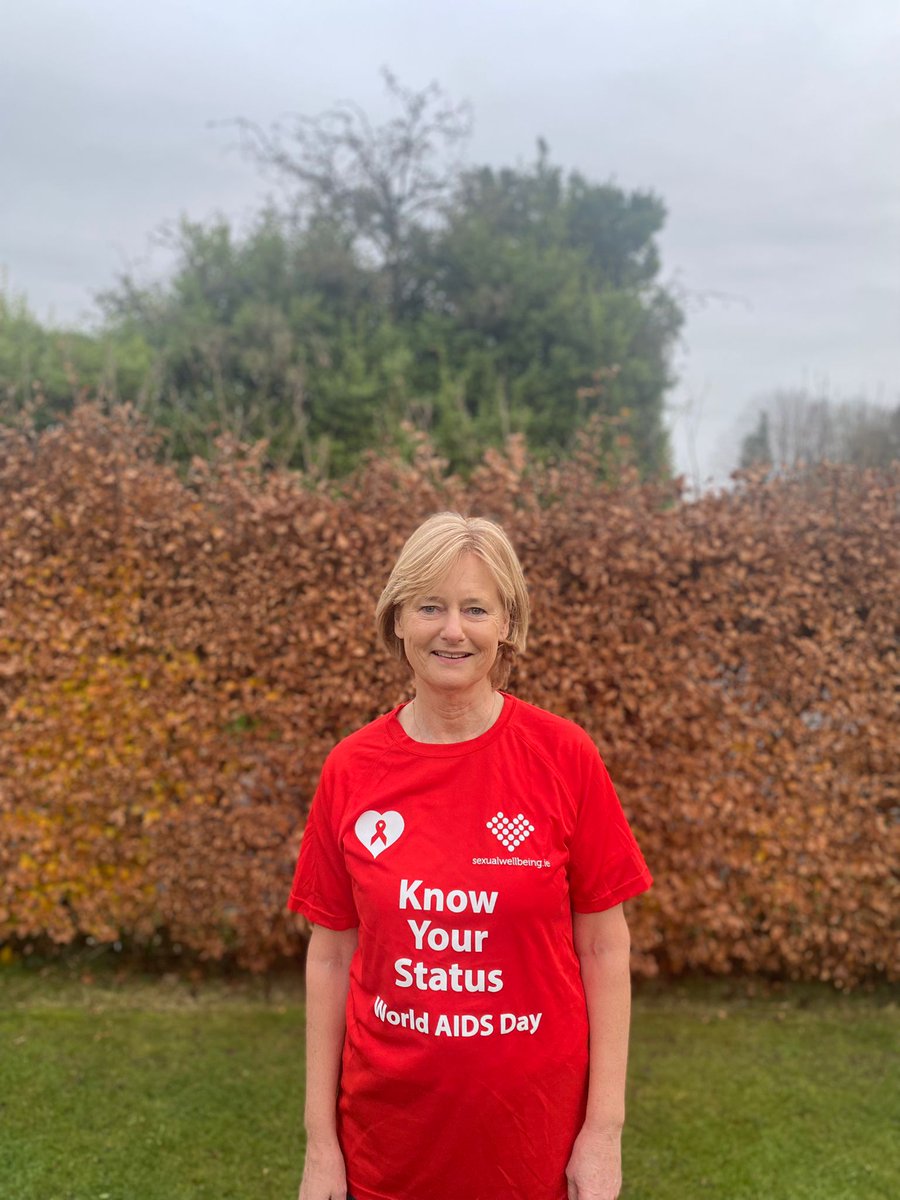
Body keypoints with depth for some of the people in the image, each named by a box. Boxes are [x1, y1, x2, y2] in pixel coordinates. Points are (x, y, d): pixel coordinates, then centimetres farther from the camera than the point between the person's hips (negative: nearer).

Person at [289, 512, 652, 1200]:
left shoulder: (564, 756, -11)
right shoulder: (350, 770, -7)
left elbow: (603, 949, -6)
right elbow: (330, 958, -1)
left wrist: (605, 1129, -6)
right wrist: (320, 1141, 1)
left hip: (535, 1130, -1)